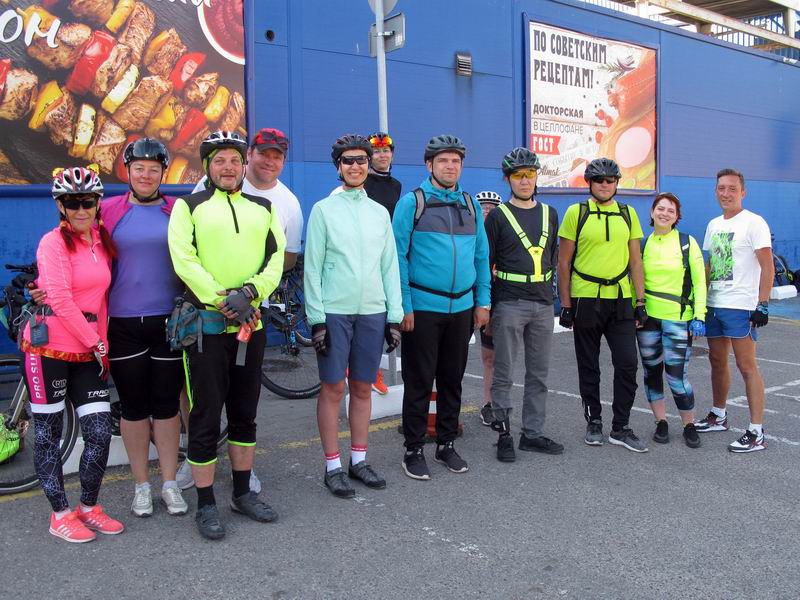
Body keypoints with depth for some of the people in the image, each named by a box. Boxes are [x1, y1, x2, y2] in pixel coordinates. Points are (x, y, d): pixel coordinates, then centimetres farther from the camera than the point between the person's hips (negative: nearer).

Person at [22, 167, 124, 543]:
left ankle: (89, 507, 20)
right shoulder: (54, 242, -9)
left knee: (101, 432, 1)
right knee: (48, 434, 6)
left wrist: (102, 342, 4)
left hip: (88, 351, 5)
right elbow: (61, 298, -16)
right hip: (47, 347, -5)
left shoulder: (102, 242, 9)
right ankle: (60, 515, 19)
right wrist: (95, 342, -12)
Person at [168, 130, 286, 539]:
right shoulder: (189, 206, 2)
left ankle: (243, 493, 28)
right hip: (206, 324, -4)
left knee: (245, 414, 14)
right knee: (206, 418, 1)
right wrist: (221, 301, -18)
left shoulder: (263, 208, 12)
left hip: (251, 324, 4)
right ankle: (206, 505, 14)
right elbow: (183, 260, -10)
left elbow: (276, 258, 3)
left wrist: (249, 291, -15)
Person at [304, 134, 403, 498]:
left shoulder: (380, 213, 11)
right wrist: (316, 318, -9)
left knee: (362, 388, 11)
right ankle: (333, 466, 13)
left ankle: (358, 460, 23)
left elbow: (390, 267, 12)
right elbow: (312, 267, -3)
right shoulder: (324, 209, 1)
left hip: (372, 312, 4)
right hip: (334, 312, -3)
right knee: (332, 388, 2)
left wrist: (394, 316, 6)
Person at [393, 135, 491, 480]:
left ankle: (446, 445, 27)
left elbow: (481, 255, 13)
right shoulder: (412, 202, -4)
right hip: (422, 308, -4)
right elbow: (399, 256, -7)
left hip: (462, 308, 5)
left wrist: (482, 301, 8)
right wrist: (404, 306, -12)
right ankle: (414, 450, 15)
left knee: (452, 380, 13)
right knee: (419, 383, 3)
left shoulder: (471, 204, 10)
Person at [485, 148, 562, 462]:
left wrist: (551, 294, 15)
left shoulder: (549, 214, 12)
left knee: (539, 374, 10)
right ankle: (503, 434, 11)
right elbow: (485, 264, -2)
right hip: (509, 305, -5)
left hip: (543, 305, 5)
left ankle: (533, 433, 20)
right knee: (504, 374, 1)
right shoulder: (498, 217, -2)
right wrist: (485, 307, -6)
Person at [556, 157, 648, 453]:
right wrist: (566, 305, -5)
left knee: (627, 364, -1)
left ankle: (621, 428, 12)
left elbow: (635, 261, 10)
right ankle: (594, 423, 23)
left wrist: (640, 302, 4)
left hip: (620, 299, 2)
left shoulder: (628, 214, 8)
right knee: (588, 367, 8)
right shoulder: (576, 213, -1)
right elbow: (563, 263, -1)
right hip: (585, 300, -2)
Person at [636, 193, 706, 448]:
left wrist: (699, 316, -8)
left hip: (678, 318, -3)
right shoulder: (643, 244, 8)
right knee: (652, 371, 9)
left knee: (677, 375, -6)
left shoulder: (687, 243, 0)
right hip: (647, 316, 3)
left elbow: (699, 282, -1)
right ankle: (661, 422, 23)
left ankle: (689, 425, 14)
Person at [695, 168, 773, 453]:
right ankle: (718, 416, 32)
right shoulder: (713, 225, 14)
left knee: (747, 367, -6)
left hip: (741, 307, -7)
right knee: (717, 361, 16)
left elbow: (767, 267, -12)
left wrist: (762, 304, -18)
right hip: (714, 305, 7)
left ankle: (756, 433, -1)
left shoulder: (754, 223, -8)